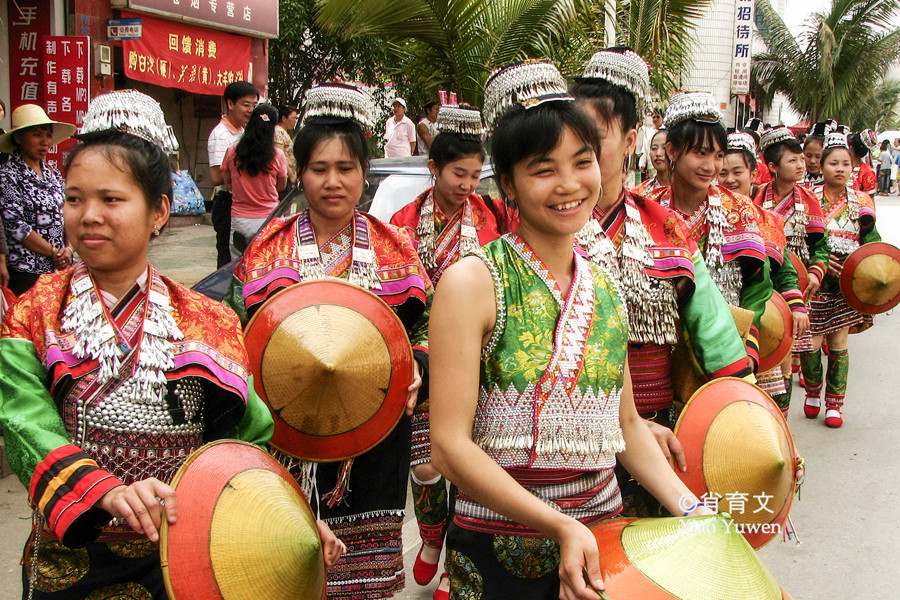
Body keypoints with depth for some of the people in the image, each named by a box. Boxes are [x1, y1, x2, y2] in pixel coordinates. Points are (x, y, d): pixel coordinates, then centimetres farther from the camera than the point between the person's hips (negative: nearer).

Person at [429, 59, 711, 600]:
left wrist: (692, 510, -1)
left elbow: (626, 424, 11)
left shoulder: (607, 290, 5)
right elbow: (450, 445, -18)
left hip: (603, 534, 5)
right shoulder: (473, 282, -14)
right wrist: (558, 526, -24)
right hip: (499, 552, -5)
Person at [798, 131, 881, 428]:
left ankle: (834, 403, 15)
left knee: (838, 341, 2)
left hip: (847, 281, 1)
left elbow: (870, 242, 8)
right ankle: (813, 392, 23)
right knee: (811, 340, -3)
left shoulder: (861, 202, 6)